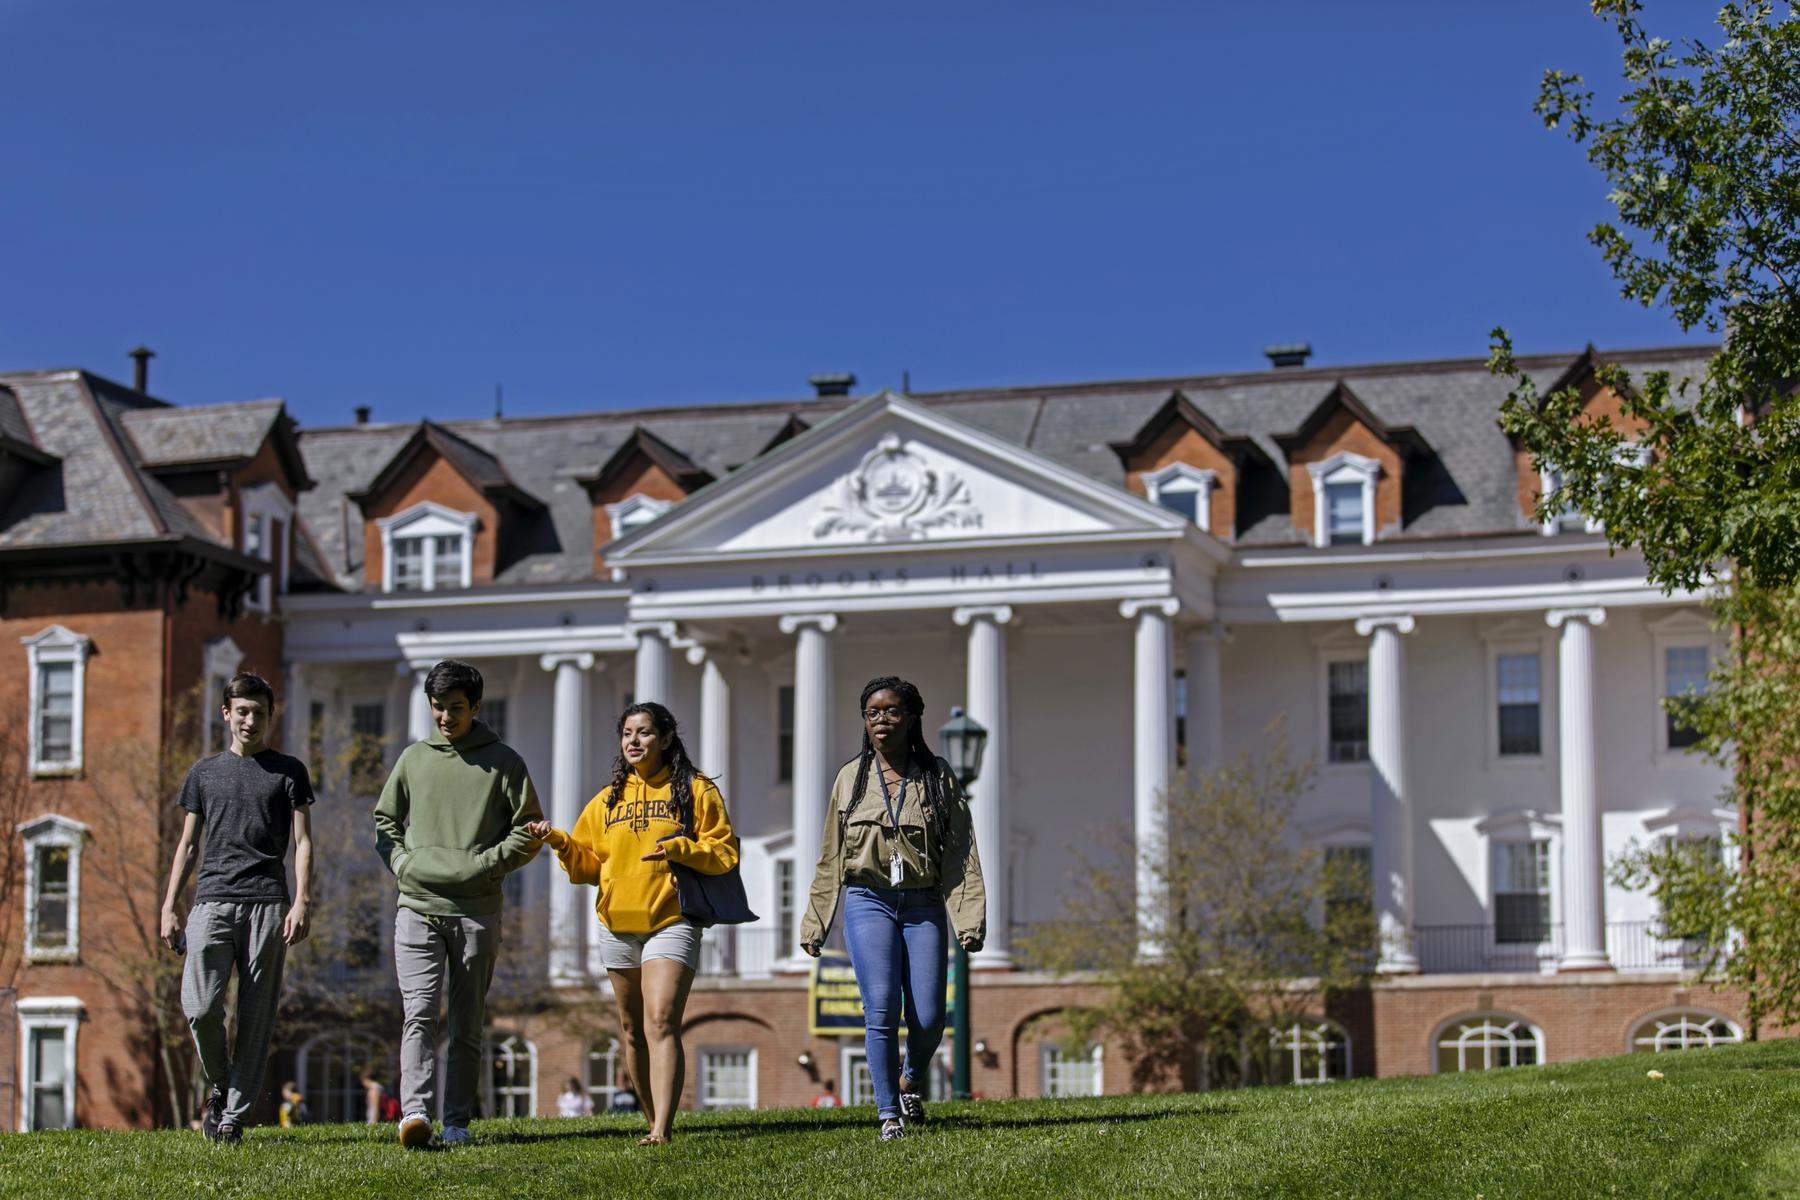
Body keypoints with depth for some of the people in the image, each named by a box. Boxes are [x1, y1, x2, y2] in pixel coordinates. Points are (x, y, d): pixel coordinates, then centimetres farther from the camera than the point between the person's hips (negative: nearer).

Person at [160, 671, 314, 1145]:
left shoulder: (288, 771, 12)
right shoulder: (204, 772, 18)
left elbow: (302, 842, 7)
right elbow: (188, 844, 19)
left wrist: (301, 902, -7)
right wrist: (169, 907, 10)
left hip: (267, 902, -1)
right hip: (212, 898, 1)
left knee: (256, 1016, -4)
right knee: (200, 1008, -14)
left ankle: (235, 1113, 3)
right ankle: (218, 1084, 12)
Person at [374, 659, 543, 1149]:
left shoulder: (503, 762, 4)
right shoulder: (413, 759, 11)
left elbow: (529, 832, 4)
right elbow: (385, 820, 20)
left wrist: (484, 864, -8)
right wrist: (402, 863, 3)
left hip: (477, 911, -1)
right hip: (417, 907, 1)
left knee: (468, 1025, 4)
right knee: (419, 1014, -13)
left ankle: (457, 1121, 9)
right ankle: (416, 1113, -23)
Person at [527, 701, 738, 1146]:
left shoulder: (695, 790, 3)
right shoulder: (609, 798, 16)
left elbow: (725, 853, -1)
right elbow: (588, 864, 15)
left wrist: (681, 847, -17)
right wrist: (560, 842, -4)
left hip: (671, 922, -5)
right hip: (618, 925, 5)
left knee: (661, 1023, -19)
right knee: (632, 1031, 10)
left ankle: (662, 1130, -25)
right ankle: (655, 1121, 23)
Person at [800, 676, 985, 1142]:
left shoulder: (938, 777, 7)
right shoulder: (851, 779, 10)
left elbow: (960, 853, 2)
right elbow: (830, 859, 14)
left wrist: (969, 919, -8)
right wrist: (815, 926, 13)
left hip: (923, 905, 0)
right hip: (868, 902, 0)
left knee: (928, 1017, -6)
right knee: (881, 1009, -14)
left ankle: (911, 1081, 26)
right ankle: (889, 1114, -4)